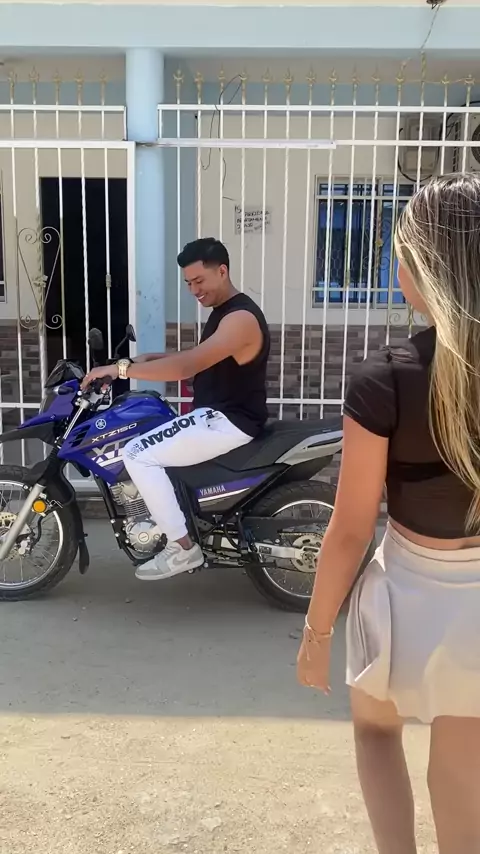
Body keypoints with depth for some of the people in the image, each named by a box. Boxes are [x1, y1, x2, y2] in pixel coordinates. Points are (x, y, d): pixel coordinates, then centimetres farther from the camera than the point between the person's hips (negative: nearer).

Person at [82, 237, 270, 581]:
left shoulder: (240, 318, -21)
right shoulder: (224, 311, 13)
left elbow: (187, 367, -31)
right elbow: (200, 359, 24)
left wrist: (122, 369, -26)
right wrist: (150, 358, 10)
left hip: (229, 421, -11)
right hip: (216, 415, 11)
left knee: (138, 455, -16)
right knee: (147, 443, 20)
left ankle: (184, 547, -9)